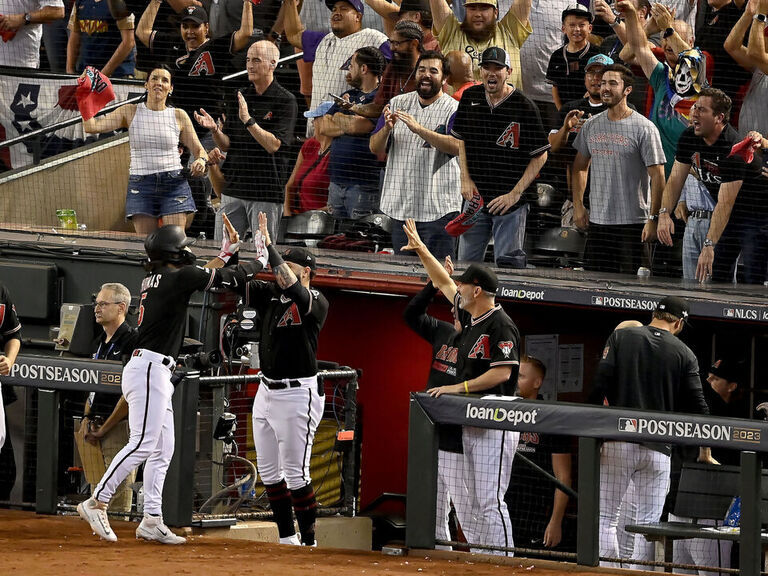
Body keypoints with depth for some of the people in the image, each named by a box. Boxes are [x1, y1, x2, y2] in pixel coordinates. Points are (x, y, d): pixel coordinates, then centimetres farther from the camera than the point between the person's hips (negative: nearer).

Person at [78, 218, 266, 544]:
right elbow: (231, 278, -3)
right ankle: (96, 503, -15)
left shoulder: (153, 279, 15)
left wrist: (225, 254, 36)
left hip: (157, 374, 10)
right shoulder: (177, 277, -9)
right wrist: (261, 260, 14)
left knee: (162, 450, 8)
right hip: (149, 368, -10)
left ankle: (152, 522, 6)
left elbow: (200, 277, 33)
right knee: (143, 443, -14)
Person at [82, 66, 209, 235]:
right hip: (140, 186, 0)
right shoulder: (130, 112, 6)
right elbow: (91, 126, -1)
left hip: (173, 184, 0)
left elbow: (199, 150, 13)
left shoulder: (178, 116, 6)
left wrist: (201, 161, -10)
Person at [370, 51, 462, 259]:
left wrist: (419, 129, -30)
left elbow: (457, 146, -20)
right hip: (400, 207, 5)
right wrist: (386, 129, -13)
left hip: (438, 209, -5)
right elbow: (376, 149, 10)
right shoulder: (397, 104, 12)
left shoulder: (453, 109, -2)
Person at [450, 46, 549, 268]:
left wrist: (514, 194, -13)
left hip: (511, 201, -5)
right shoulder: (470, 98, 3)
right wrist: (466, 179, 5)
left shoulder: (524, 107, -11)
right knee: (466, 263, 7)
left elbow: (540, 156, -7)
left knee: (508, 262, -6)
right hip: (475, 197, 5)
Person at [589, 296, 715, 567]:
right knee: (648, 522, 4)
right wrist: (705, 454, 16)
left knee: (605, 516, 2)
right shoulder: (684, 354, 6)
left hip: (618, 443, -1)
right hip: (657, 450, 1)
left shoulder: (621, 337, 5)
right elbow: (697, 405, 6)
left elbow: (600, 384, -5)